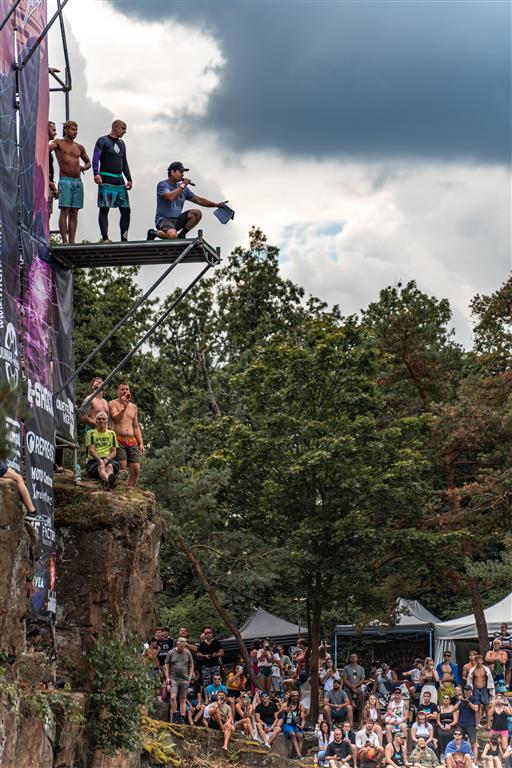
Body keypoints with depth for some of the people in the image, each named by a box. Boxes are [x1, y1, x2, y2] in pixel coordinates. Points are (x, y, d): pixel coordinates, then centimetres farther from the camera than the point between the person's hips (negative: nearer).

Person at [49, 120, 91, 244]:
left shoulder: (79, 147, 18)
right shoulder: (58, 143, 5)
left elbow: (88, 162, 28)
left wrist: (84, 167, 8)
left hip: (78, 182, 5)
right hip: (65, 180, -5)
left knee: (74, 212, 3)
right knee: (64, 210, -12)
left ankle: (72, 241, 2)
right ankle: (64, 241, -15)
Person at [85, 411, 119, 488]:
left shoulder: (112, 433, 22)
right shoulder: (91, 433, 15)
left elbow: (114, 451, 12)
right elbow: (91, 450, 1)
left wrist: (107, 458, -10)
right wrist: (100, 460, -17)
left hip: (109, 459, 1)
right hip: (94, 460, -1)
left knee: (110, 466, -38)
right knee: (101, 467, -39)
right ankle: (108, 479, -75)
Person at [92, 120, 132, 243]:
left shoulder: (121, 144, 22)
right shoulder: (103, 141, 1)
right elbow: (96, 158, -10)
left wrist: (129, 179, 21)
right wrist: (96, 174, -24)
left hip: (120, 182, 7)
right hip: (106, 181, -7)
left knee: (126, 210, 2)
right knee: (104, 209, -7)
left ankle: (124, 239, 6)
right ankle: (104, 238, -9)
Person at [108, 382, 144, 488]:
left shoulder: (133, 407, 21)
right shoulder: (113, 404, 4)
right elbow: (116, 419, -13)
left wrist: (141, 443, 14)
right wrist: (124, 407, -22)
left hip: (132, 441, 5)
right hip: (119, 440, -5)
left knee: (136, 470, -4)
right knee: (122, 469, -15)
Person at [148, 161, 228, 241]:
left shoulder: (184, 188, 13)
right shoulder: (162, 185, -6)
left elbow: (199, 200, 13)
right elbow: (170, 197, -26)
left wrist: (217, 205, 4)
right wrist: (182, 186, -15)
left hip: (177, 220, 7)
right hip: (164, 220, -7)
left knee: (197, 213, -11)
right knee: (173, 235, -36)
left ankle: (181, 235, 0)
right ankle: (154, 233, -5)